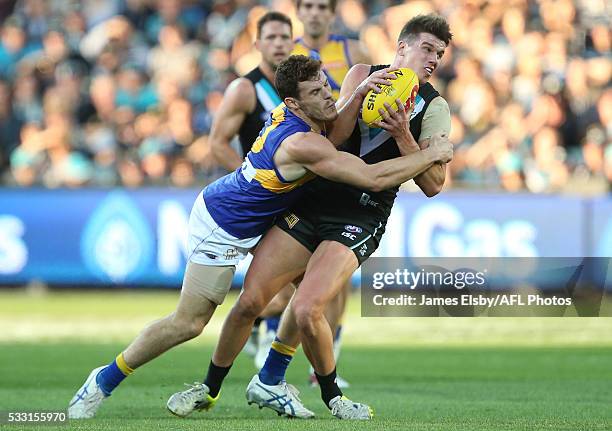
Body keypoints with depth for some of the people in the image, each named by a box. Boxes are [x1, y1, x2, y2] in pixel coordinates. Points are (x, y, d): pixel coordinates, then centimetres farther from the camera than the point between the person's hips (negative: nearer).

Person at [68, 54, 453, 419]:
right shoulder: (300, 144, -33)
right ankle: (105, 381, 12)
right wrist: (432, 154, -23)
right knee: (189, 323, -6)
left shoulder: (289, 111, -8)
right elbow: (374, 178, -32)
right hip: (222, 229, -10)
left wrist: (359, 95, -36)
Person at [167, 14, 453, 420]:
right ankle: (210, 387, 14)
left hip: (359, 218, -3)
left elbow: (433, 185, -4)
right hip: (312, 200, 3)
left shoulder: (434, 107, 2)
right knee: (250, 300, -5)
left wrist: (403, 135, -16)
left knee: (306, 310, -22)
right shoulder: (363, 75, 10)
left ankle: (332, 395, 2)